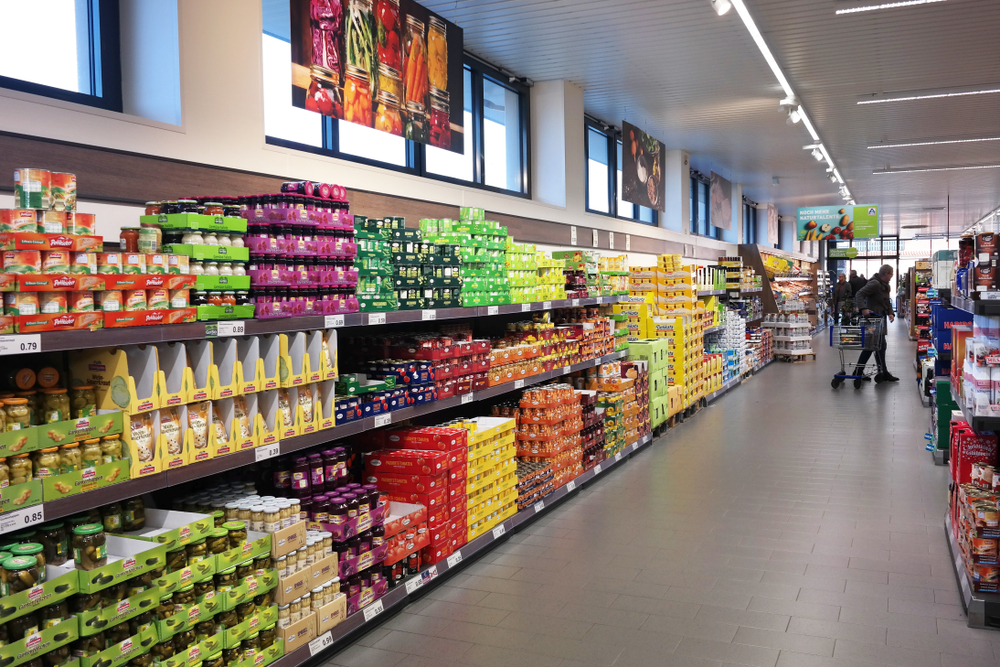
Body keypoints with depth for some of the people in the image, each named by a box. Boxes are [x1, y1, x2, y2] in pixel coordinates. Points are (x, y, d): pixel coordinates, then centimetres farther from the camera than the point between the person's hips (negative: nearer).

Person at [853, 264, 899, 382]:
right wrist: (863, 308, -36)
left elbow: (888, 302, 20)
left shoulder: (885, 286, 15)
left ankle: (858, 371, 19)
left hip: (880, 319, 10)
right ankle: (883, 373, 4)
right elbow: (859, 294, -23)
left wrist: (891, 313, 1)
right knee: (880, 346, -5)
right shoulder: (874, 284, -15)